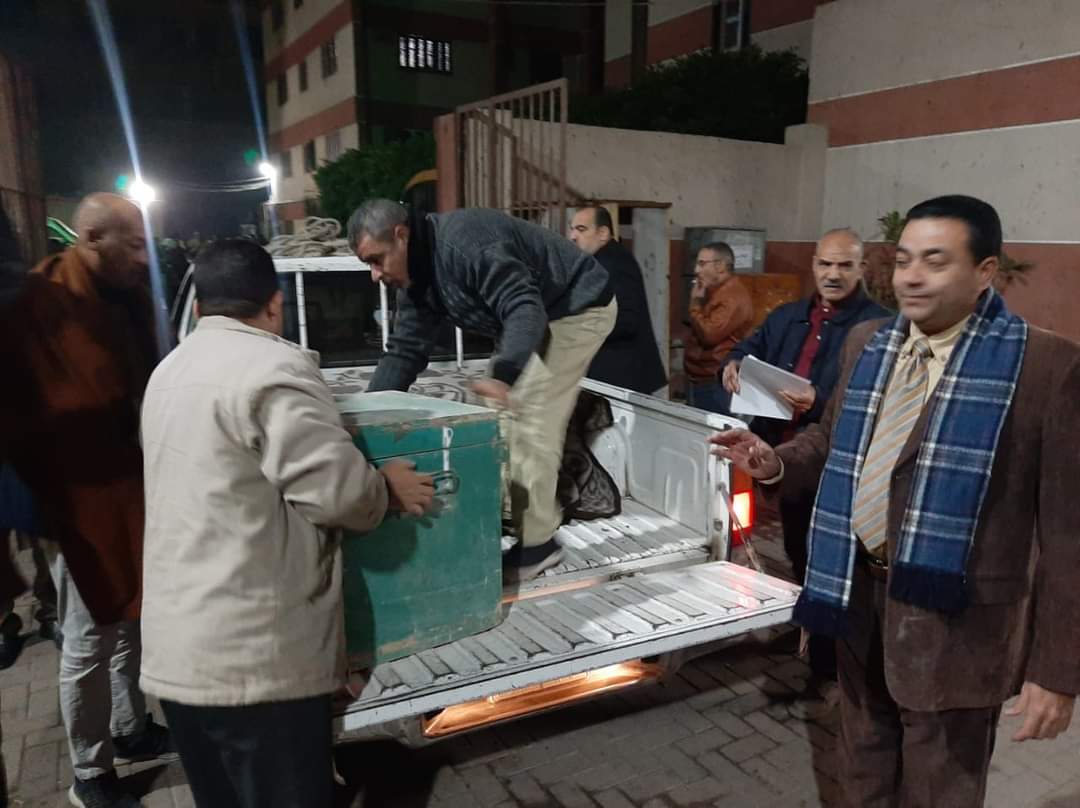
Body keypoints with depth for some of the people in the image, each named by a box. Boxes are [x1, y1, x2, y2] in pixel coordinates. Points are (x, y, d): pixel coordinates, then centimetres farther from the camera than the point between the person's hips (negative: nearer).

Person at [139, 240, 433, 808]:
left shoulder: (170, 371, 15)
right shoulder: (271, 367, -16)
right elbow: (334, 486, -19)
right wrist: (387, 491, 1)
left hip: (176, 644, 9)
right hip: (250, 651, -9)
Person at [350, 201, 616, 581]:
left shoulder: (464, 242, -31)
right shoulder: (414, 277, 0)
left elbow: (525, 308, -37)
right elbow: (405, 351, 2)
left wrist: (503, 376, -52)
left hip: (578, 308, -10)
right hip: (539, 318, 10)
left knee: (532, 420, -14)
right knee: (507, 415, 12)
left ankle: (537, 542, -4)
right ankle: (541, 513, 25)